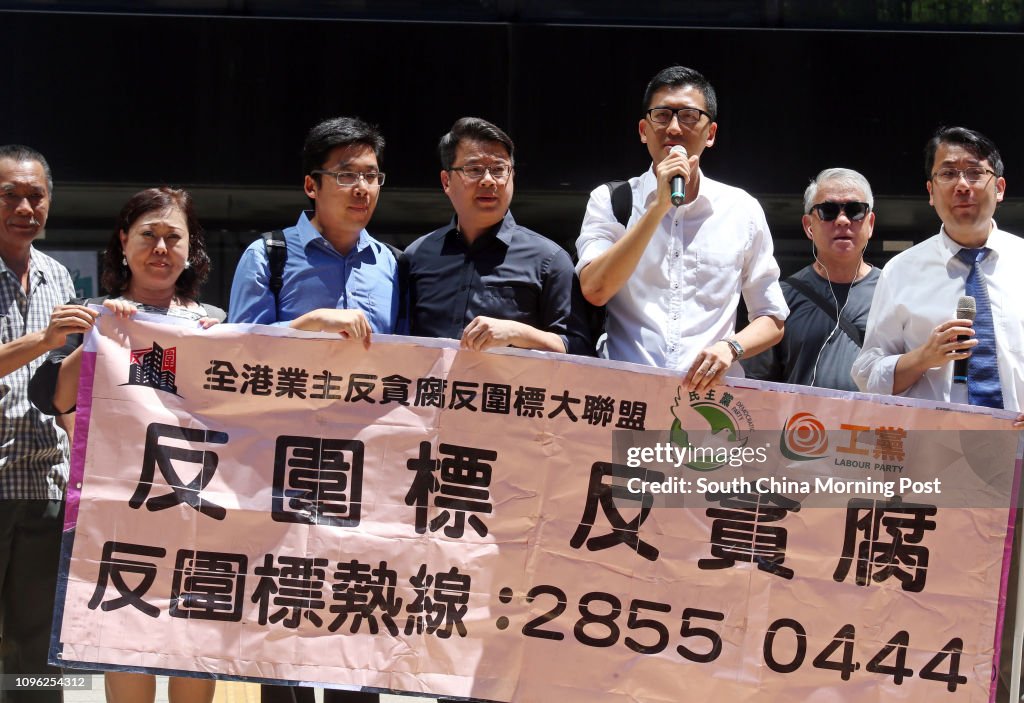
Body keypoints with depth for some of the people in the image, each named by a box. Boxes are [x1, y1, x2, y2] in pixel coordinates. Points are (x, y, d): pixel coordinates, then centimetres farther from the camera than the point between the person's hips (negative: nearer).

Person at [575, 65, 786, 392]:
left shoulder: (742, 210, 13)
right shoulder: (610, 201, 11)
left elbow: (772, 321, 18)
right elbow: (594, 290, -6)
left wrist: (731, 347, -4)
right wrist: (659, 206, -7)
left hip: (711, 391, 1)